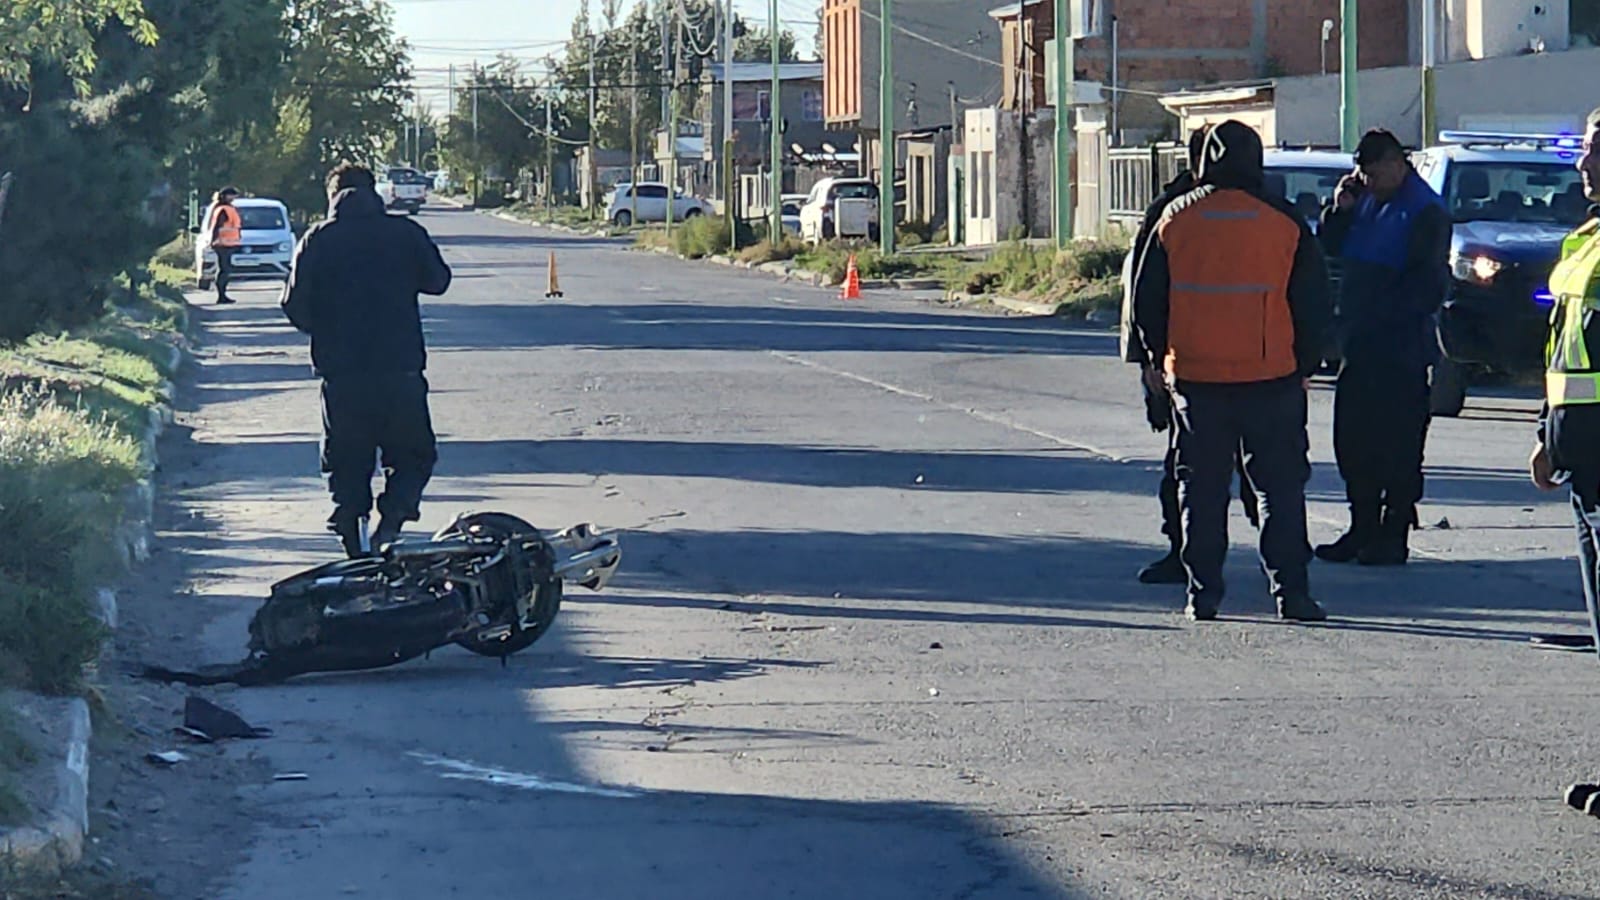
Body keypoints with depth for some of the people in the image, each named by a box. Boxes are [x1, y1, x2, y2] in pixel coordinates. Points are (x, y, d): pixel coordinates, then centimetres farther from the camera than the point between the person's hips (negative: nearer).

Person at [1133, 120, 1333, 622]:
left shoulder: (1175, 220, 1)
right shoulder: (1284, 223, -2)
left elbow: (1147, 301, 6)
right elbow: (1314, 303, 2)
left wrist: (1159, 357, 17)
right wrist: (1305, 366, 12)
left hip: (1194, 378, 1)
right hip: (1272, 377, -1)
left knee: (1201, 487, 8)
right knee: (1281, 486, 5)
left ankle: (1202, 594, 7)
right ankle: (1290, 592, 0)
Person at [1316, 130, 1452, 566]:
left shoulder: (1425, 212, -10)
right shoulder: (1367, 202, 14)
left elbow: (1428, 284, -15)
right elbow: (1331, 248, 19)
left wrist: (1384, 316, -17)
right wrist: (1340, 210, 2)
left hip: (1401, 349, -8)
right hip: (1360, 345, 8)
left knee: (1397, 445, -3)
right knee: (1352, 440, 10)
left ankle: (1393, 537, 2)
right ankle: (1363, 530, 19)